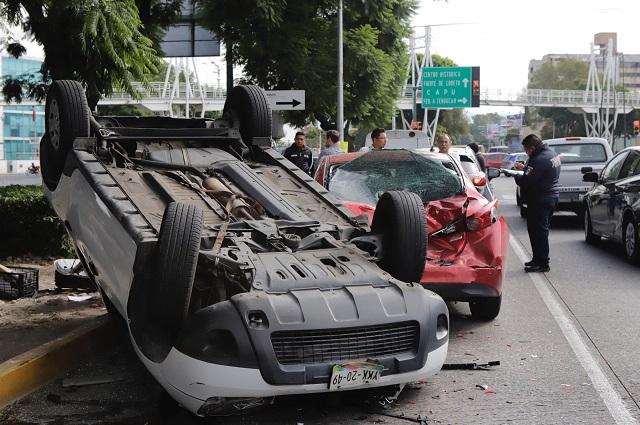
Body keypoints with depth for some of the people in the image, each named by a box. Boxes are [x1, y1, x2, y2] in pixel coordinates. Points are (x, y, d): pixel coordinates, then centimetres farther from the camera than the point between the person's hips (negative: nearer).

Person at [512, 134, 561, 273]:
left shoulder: (539, 160, -24)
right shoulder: (551, 154, 10)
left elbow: (526, 181, -24)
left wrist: (515, 175, -6)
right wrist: (524, 168, 18)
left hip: (539, 201, -11)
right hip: (551, 197, 11)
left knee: (538, 232, -4)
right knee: (541, 230, 18)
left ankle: (542, 263, 0)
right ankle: (539, 259, 27)